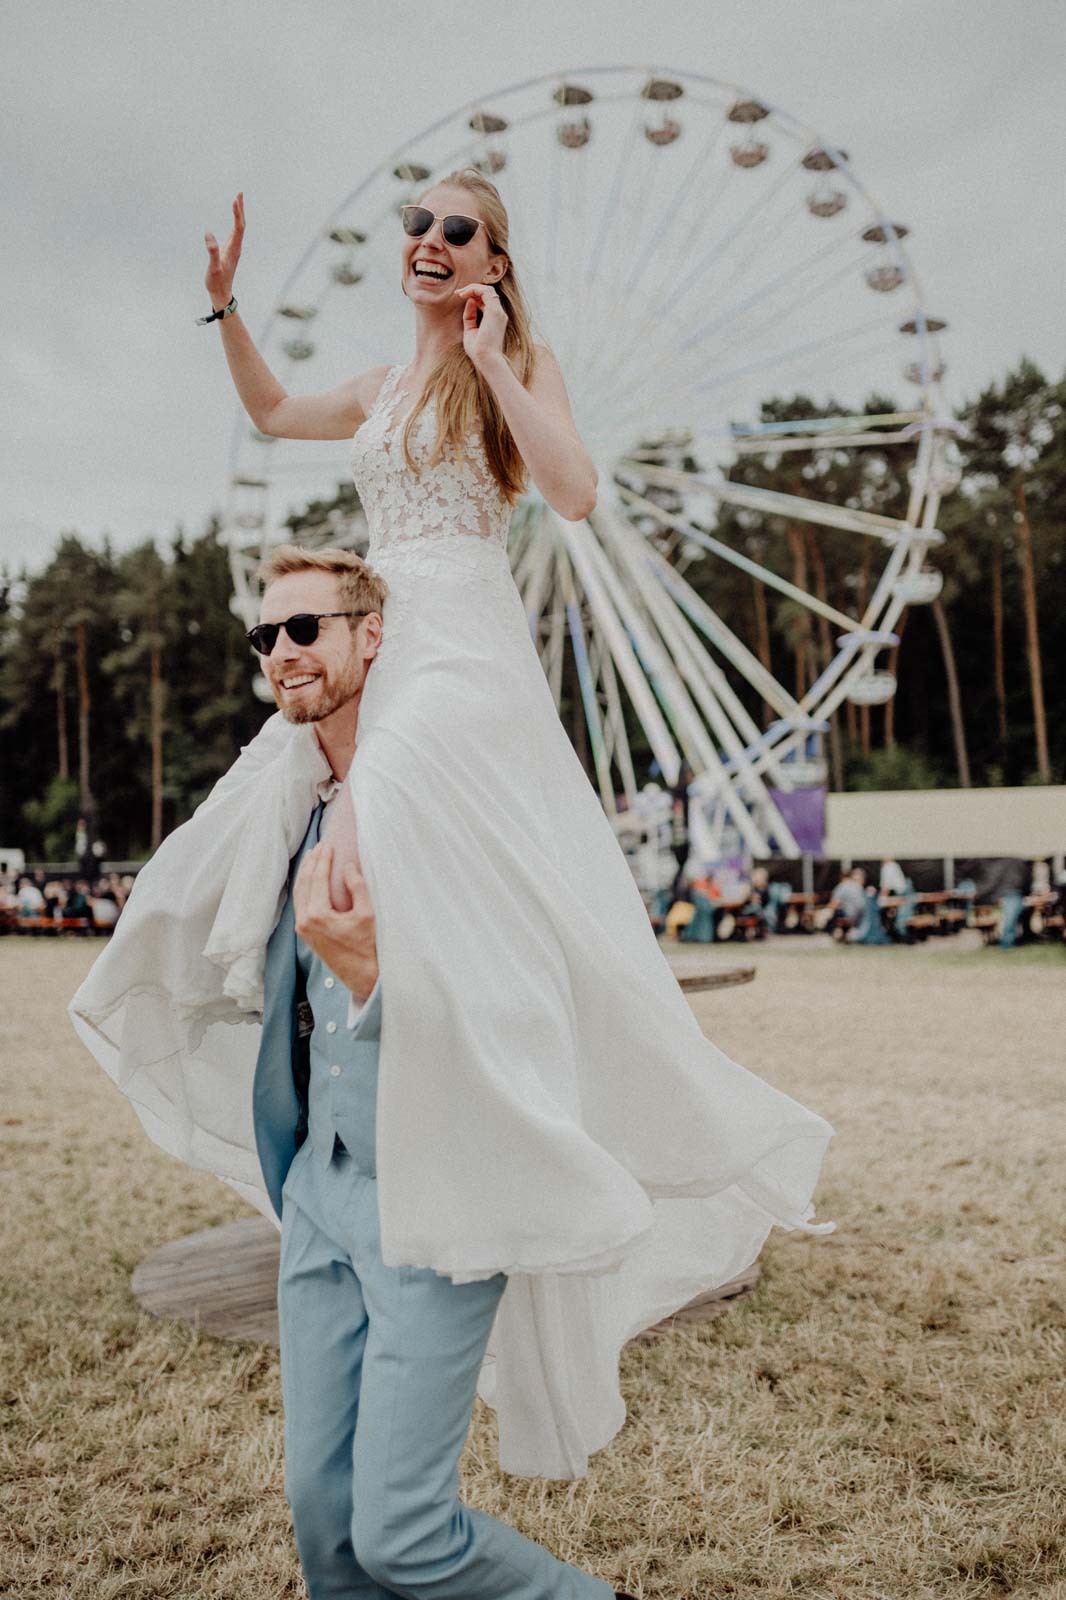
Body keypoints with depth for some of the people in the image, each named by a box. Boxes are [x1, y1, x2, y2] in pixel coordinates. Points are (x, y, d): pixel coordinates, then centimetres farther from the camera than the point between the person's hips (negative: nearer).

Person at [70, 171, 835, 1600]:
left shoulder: (516, 366, 4)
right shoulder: (388, 385, 22)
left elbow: (575, 489, -13)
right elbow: (272, 412, 37)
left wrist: (493, 361, -10)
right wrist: (226, 301, 28)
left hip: (460, 653, -7)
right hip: (375, 663, 7)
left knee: (468, 895, -22)